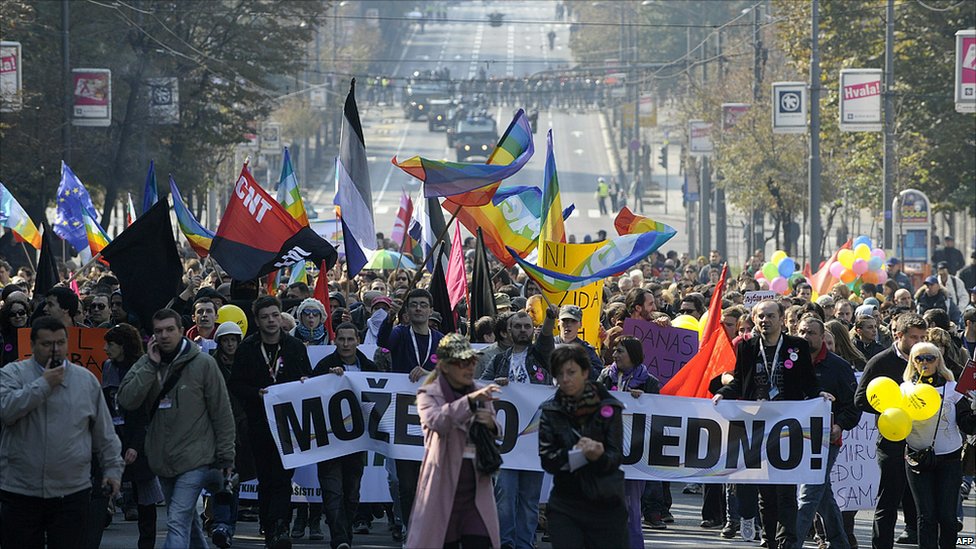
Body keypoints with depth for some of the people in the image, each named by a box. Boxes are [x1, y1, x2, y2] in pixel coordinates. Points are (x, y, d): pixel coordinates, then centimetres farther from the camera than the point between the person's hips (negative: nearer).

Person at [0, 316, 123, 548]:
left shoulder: (86, 380, 10)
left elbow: (105, 435, 14)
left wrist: (113, 468, 7)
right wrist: (43, 384, -13)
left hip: (73, 494, 1)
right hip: (20, 492, -1)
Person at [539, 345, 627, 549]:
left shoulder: (608, 408, -1)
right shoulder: (551, 411, 4)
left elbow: (616, 457, -7)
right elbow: (547, 459, -4)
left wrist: (599, 456, -29)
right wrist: (577, 453, -19)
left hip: (605, 502, -1)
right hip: (565, 503, 1)